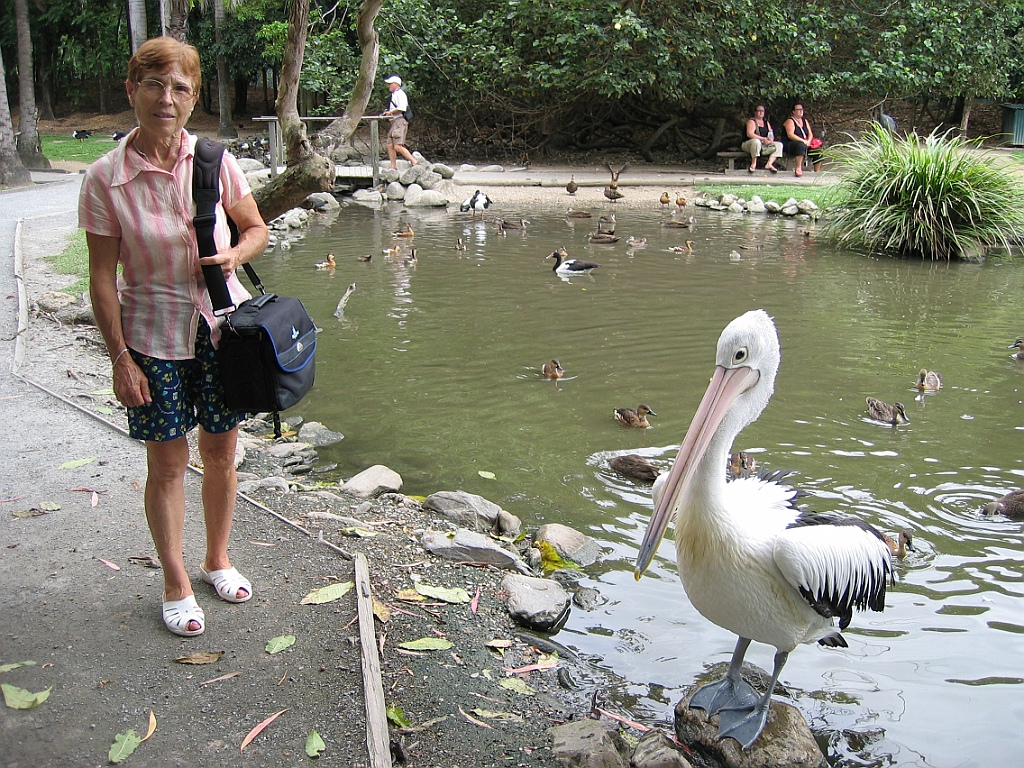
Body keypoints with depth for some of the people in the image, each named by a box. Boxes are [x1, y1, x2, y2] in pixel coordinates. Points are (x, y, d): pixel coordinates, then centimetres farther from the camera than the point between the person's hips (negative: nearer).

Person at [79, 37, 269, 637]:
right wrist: (121, 359, -9)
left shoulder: (215, 160, -6)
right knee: (167, 461, 6)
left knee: (221, 451, 13)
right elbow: (103, 277, -8)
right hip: (153, 335, -2)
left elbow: (256, 229, 8)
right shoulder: (106, 178, -12)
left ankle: (218, 559, 35)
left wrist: (235, 254, -14)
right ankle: (177, 582, 24)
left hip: (220, 324, 2)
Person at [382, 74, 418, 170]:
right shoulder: (394, 95, 22)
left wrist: (390, 112, -11)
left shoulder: (400, 94, -10)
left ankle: (415, 162, -18)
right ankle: (393, 167, 10)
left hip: (400, 121, -11)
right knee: (390, 145, 7)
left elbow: (401, 108, -22)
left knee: (398, 146, -19)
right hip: (394, 122, 11)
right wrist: (388, 113, 13)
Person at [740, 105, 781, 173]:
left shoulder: (766, 122, 19)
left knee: (779, 145, -10)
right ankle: (753, 164, -32)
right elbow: (749, 134, -19)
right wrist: (763, 139, -26)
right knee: (756, 141, -40)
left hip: (764, 146, 7)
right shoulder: (752, 121, -2)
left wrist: (770, 139, -11)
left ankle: (769, 164, -25)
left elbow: (772, 136, 15)